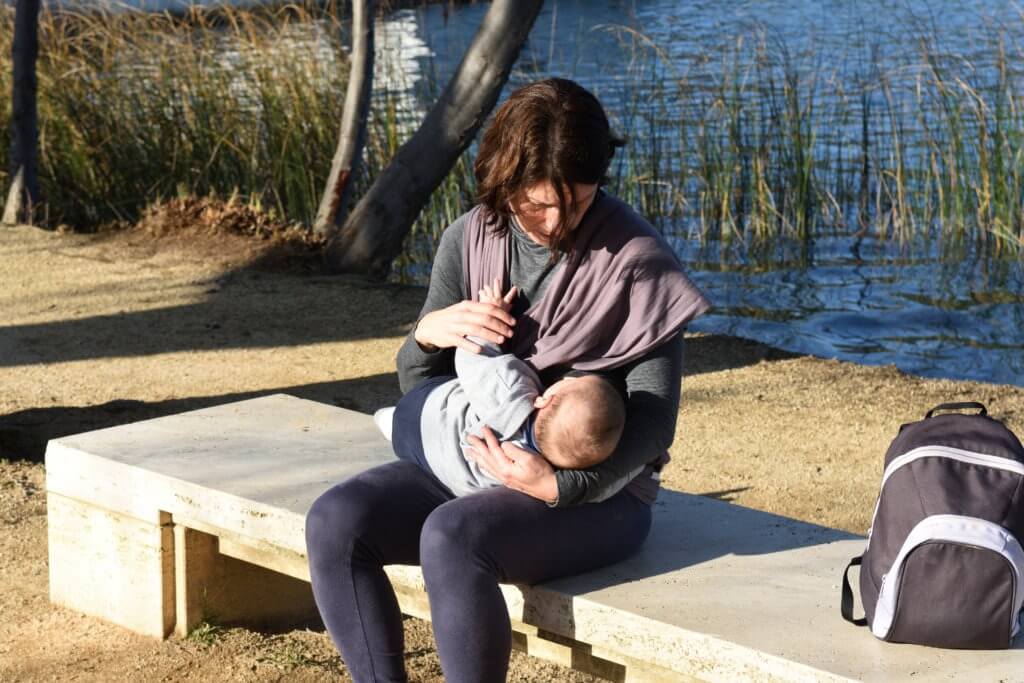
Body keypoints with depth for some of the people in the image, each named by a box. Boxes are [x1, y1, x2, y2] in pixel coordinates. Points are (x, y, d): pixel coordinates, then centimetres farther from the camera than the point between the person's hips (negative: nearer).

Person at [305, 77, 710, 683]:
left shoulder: (637, 259, -12)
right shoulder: (471, 240, 2)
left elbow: (653, 413, -13)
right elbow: (418, 385, 9)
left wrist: (564, 486, -28)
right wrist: (428, 335, -15)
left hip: (596, 492, -5)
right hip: (475, 467, 6)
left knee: (452, 537, -33)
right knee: (335, 522, -18)